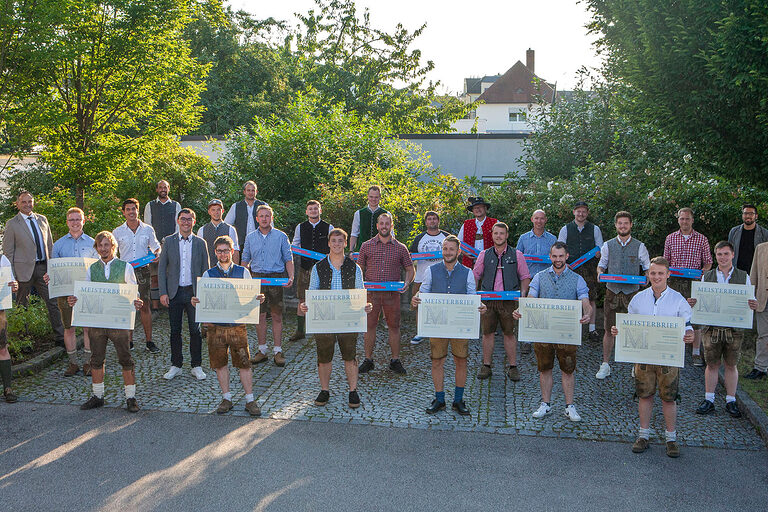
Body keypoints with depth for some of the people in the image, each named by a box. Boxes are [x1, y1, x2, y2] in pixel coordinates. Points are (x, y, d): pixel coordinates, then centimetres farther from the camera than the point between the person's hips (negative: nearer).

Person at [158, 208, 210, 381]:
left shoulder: (200, 243, 5)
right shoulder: (168, 241, 4)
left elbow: (205, 270, 6)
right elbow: (162, 268, 3)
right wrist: (163, 292, -5)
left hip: (194, 292, 0)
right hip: (174, 292, 0)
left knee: (195, 330, 3)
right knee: (175, 330, 8)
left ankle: (196, 366, 14)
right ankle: (176, 365, 20)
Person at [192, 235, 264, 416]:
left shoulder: (243, 272, 6)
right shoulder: (208, 274, 7)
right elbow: (202, 300, 6)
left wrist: (258, 299, -15)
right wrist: (195, 303, -16)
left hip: (238, 325, -1)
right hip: (215, 325, 1)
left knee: (244, 363, -1)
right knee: (220, 363, 7)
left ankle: (250, 400, 9)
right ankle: (226, 398, 21)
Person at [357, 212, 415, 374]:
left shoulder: (400, 248, 6)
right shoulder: (367, 246, 6)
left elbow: (410, 269, 12)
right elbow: (359, 268, 12)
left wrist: (406, 283, -6)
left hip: (392, 293, 0)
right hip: (371, 292, 0)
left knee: (394, 326, 5)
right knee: (370, 325, 4)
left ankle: (395, 360, 16)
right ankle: (368, 359, 16)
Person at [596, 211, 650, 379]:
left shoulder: (639, 246, 2)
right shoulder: (608, 245, 6)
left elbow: (648, 268, 9)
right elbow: (601, 264, 14)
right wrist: (600, 272, -7)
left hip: (632, 293, -1)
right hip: (612, 292, 1)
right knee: (609, 330, 4)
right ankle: (605, 364, 15)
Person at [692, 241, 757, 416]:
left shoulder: (744, 277, 6)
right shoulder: (706, 277, 7)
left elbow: (749, 302, 7)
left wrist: (753, 306, -16)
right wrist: (692, 303, -13)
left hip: (734, 328, 0)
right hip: (712, 328, 0)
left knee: (731, 365, 8)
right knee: (712, 364, 6)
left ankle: (731, 402, 19)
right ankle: (709, 400, 16)